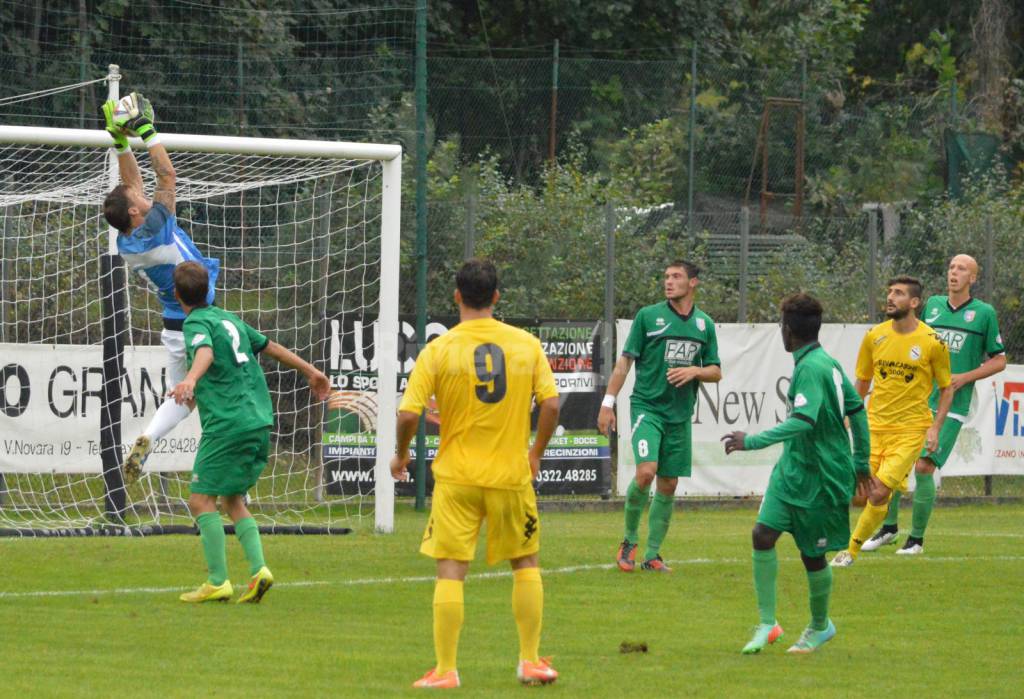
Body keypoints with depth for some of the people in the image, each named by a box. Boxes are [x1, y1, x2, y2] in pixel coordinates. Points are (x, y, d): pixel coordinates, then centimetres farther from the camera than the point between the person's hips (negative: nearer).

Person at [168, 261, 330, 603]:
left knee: (201, 499, -5)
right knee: (232, 500, 16)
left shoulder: (197, 323, -6)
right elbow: (269, 346, 28)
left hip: (227, 424, -8)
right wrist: (310, 370, 41)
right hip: (259, 422, 8)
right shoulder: (228, 318, 18)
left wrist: (190, 379, -49)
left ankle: (218, 582, -10)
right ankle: (258, 569, 1)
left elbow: (205, 352, -29)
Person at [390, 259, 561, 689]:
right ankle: (531, 661, 18)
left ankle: (445, 669, 0)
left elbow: (409, 414, -9)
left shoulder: (438, 350, -6)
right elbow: (550, 404, -3)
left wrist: (401, 456, 9)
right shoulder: (526, 344, -1)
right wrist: (536, 453, 13)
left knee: (450, 571, 2)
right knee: (526, 563, 17)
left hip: (456, 476, -2)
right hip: (511, 475, 2)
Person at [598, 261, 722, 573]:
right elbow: (625, 361, 1)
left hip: (680, 414, 4)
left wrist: (694, 371, -8)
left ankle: (652, 555, 13)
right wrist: (608, 403, -3)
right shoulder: (648, 316, -1)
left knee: (668, 485, 4)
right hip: (646, 406, -4)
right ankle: (629, 540, 0)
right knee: (646, 471, -20)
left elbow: (716, 372, 14)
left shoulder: (704, 324, 10)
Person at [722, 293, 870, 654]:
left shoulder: (811, 368, -20)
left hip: (821, 477, -8)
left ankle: (820, 626, 28)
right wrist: (861, 461, 24)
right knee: (763, 533, -5)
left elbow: (803, 421, -33)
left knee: (812, 553, 6)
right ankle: (767, 623, -2)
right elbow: (857, 410, 16)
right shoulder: (828, 363, 8)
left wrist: (752, 441, -33)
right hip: (792, 469, 8)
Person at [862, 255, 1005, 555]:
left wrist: (964, 378, -7)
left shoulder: (984, 313, 1)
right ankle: (889, 527, 19)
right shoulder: (932, 305, 11)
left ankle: (916, 538, 3)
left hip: (951, 407, -4)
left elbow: (999, 361, 6)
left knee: (924, 468, -12)